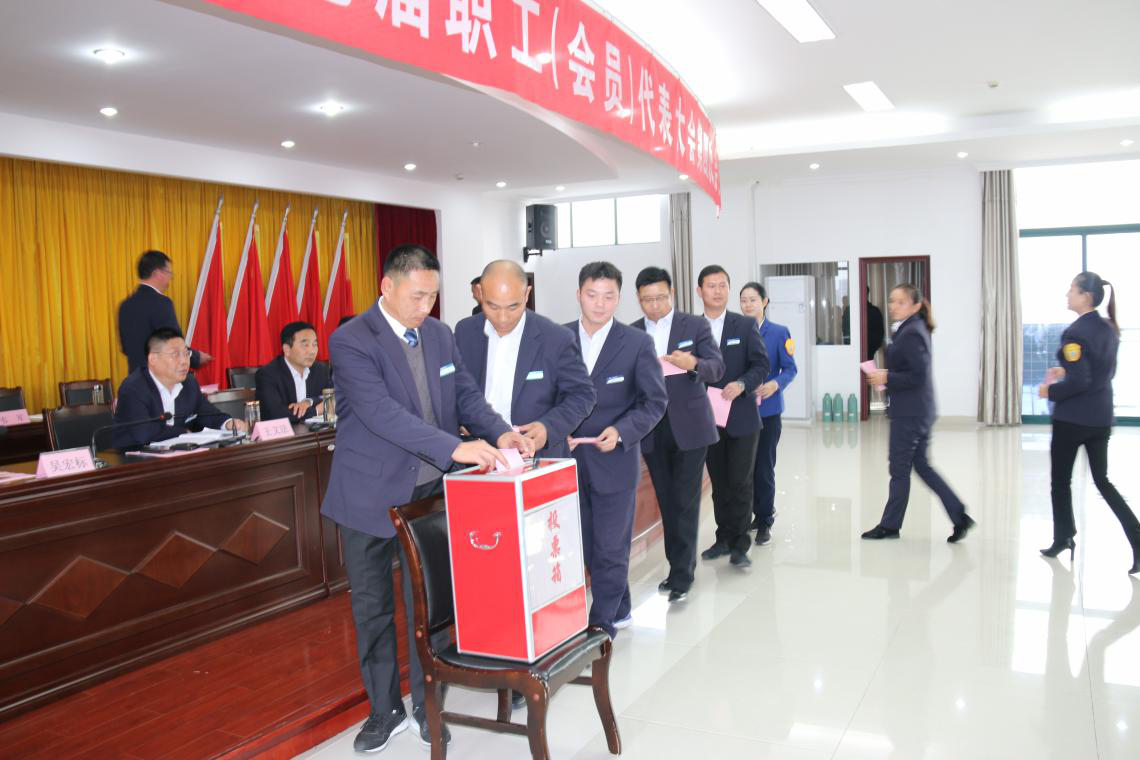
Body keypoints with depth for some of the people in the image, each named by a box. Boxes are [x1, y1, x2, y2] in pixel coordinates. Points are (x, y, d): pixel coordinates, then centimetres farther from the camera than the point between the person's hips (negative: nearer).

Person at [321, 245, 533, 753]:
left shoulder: (439, 334, 4)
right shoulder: (351, 341, -16)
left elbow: (465, 394, 5)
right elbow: (382, 413, -28)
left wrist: (500, 433, -16)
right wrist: (454, 448, -37)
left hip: (430, 492, 4)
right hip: (371, 496, -4)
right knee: (372, 608, 11)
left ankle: (426, 705, 29)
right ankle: (385, 709, 29)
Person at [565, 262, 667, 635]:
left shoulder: (638, 343, -5)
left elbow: (655, 401, -3)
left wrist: (621, 431, -18)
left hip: (615, 460, -3)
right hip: (570, 460, 3)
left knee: (610, 548, 3)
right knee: (586, 546, 14)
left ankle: (603, 623, 17)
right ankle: (619, 609, 33)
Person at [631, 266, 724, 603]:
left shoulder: (695, 325, 0)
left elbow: (717, 368, -8)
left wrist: (693, 364, -28)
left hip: (689, 426, -3)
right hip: (652, 431, 3)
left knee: (686, 501, -3)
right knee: (667, 502, 11)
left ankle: (682, 574, 2)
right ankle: (678, 565, 23)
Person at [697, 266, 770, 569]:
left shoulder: (746, 325, 0)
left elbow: (761, 364, -4)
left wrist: (742, 384, -21)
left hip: (741, 417, -2)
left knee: (740, 483, -1)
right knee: (719, 482, 12)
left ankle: (740, 546, 7)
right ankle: (724, 538, 24)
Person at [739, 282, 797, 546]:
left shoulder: (779, 333, -1)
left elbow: (790, 369, -4)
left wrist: (775, 384, -22)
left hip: (767, 409, -2)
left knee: (764, 467, 0)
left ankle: (764, 522, 11)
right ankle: (751, 514, 25)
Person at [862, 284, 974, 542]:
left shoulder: (911, 334, -17)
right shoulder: (913, 330, 13)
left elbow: (919, 375, -22)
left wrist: (887, 378, -17)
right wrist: (886, 375, 8)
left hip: (908, 414, -10)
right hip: (919, 412, 10)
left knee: (899, 469, 2)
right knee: (921, 465, 14)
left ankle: (890, 525, 14)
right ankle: (959, 516, 13)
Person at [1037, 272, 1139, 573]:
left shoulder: (1075, 332, -19)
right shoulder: (1109, 329, 7)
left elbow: (1079, 381, -22)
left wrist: (1051, 391, -7)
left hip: (1072, 419, -7)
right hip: (1101, 418, 8)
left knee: (1060, 481, 10)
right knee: (1102, 481, 14)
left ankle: (1063, 539, 20)